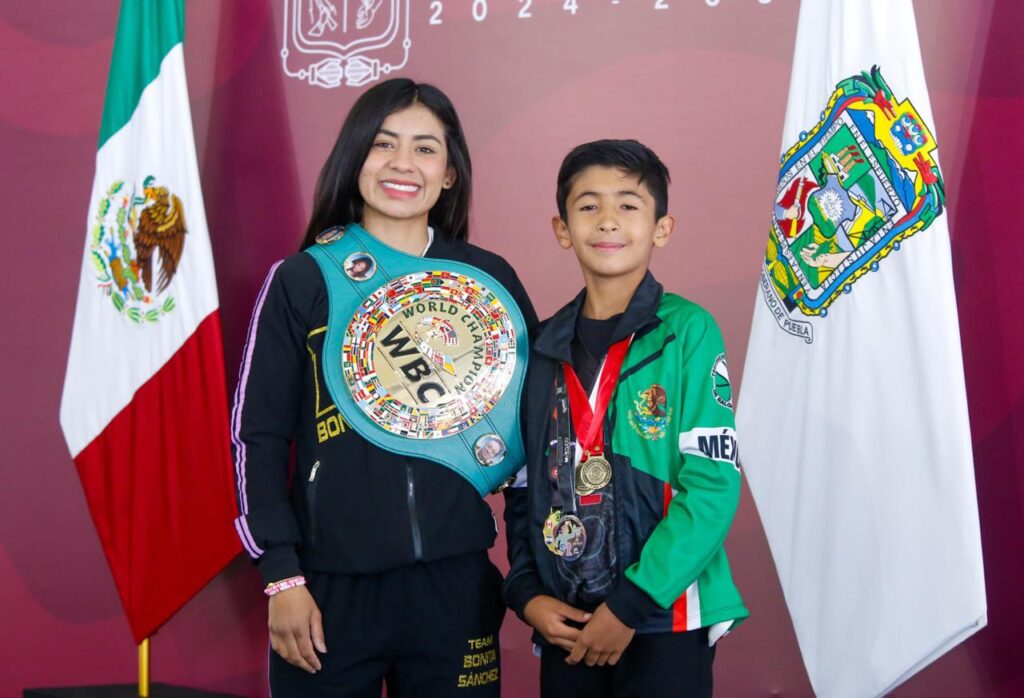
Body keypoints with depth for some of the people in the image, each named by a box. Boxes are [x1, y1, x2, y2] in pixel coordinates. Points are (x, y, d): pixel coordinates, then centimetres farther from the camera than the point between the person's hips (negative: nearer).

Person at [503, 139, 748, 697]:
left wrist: (630, 605, -14)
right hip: (563, 625, 4)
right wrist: (525, 592, -1)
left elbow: (713, 484, -13)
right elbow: (523, 486, 10)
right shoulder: (543, 346, 6)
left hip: (664, 621, -4)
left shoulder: (687, 331, -7)